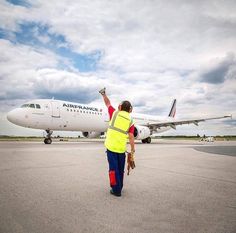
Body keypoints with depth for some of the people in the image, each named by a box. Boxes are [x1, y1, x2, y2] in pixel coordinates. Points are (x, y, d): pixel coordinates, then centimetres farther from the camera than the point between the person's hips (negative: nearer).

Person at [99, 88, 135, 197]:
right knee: (120, 169, 17)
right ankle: (119, 187, 32)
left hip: (111, 146, -2)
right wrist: (132, 151, 3)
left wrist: (103, 94, 32)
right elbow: (131, 137, -1)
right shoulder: (130, 120, 5)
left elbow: (108, 103, 16)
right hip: (122, 148, 3)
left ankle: (116, 190, 11)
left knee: (113, 168, 5)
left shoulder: (115, 113, 1)